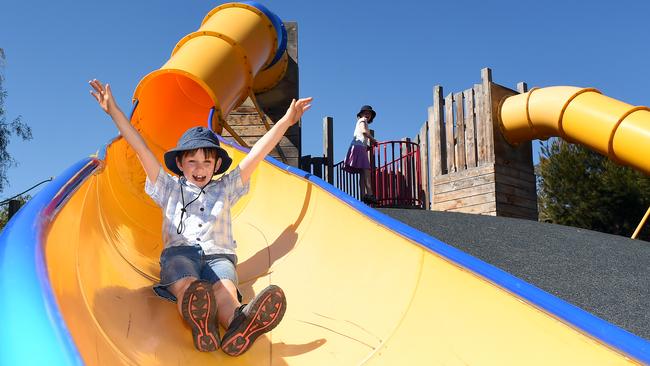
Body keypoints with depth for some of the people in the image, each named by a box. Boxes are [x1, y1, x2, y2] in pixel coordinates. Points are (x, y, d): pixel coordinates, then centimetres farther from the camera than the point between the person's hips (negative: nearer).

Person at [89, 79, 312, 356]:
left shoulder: (224, 189, 24)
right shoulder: (170, 188, 23)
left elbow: (257, 153, 18)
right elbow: (140, 149, 16)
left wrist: (285, 121, 14)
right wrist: (114, 111, 10)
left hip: (218, 255, 1)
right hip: (180, 253, 0)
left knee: (225, 287, -35)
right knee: (185, 285, -38)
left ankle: (239, 324, -68)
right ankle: (200, 323, -70)